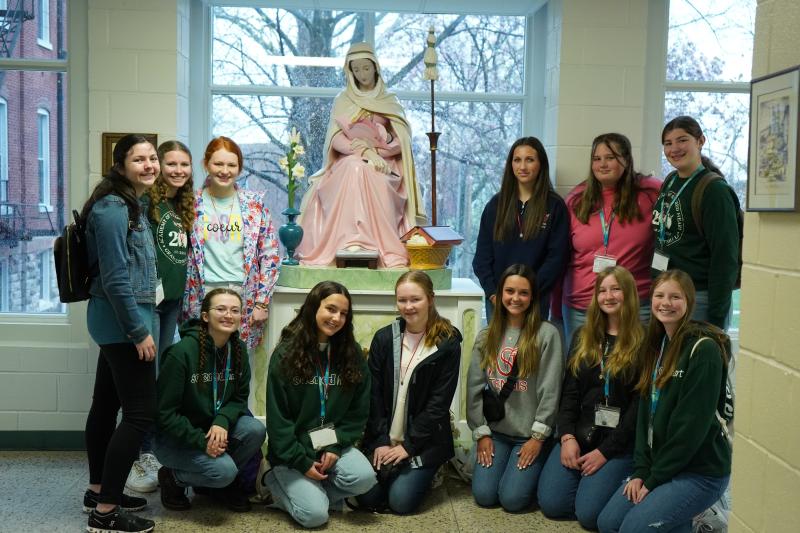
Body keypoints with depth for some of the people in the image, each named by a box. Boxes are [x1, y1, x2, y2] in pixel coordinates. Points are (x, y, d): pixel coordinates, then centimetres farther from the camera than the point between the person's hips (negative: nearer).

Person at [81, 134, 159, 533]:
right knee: (141, 412, -9)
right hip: (123, 320, -10)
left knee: (107, 404, 16)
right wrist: (139, 330, -20)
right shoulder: (113, 208, -16)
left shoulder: (131, 206, 15)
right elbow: (115, 278, -21)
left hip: (117, 321, 10)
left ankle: (98, 492, 29)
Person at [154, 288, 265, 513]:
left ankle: (228, 481, 6)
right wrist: (201, 441, -24)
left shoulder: (238, 349, -4)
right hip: (176, 436, -5)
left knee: (255, 430, -22)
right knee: (223, 470, -27)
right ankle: (173, 477, 4)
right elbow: (165, 412, -18)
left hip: (214, 428, 6)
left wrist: (222, 422, -20)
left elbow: (239, 398, 1)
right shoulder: (182, 352, -22)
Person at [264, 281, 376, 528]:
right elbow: (277, 417, -10)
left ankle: (314, 490, 1)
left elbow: (358, 410, 3)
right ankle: (278, 482, 10)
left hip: (333, 444, 4)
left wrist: (336, 447, -11)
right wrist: (301, 462, -14)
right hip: (293, 451, -3)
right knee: (315, 514, -19)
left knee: (365, 478, -25)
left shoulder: (352, 354, 1)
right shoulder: (286, 353, -9)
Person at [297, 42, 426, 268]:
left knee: (372, 176, -36)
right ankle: (348, 242, -44)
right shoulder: (343, 101, 14)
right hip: (348, 163, 0)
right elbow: (335, 139, 0)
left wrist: (373, 148, -13)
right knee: (355, 168, -36)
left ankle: (384, 248, -39)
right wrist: (363, 151, -17)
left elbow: (401, 142, 5)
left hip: (382, 164, 0)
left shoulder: (390, 101, 15)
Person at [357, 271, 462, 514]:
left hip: (424, 441, -3)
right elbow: (373, 395, -1)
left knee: (401, 501, -15)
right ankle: (393, 469, 19)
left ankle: (426, 473, 15)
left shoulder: (448, 343, -8)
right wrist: (381, 441, -9)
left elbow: (439, 403, -10)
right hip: (383, 438, 3)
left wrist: (408, 445, -13)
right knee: (367, 497, -11)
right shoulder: (383, 338, 0)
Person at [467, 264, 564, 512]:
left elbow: (550, 390, -9)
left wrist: (538, 437, -11)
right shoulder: (486, 336, 6)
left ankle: (533, 470, 17)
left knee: (512, 498, -14)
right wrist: (481, 433, -1)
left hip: (530, 435, -3)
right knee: (484, 495, -9)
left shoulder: (547, 334, -8)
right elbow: (474, 387, 4)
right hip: (495, 431, 3)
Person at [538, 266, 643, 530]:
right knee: (551, 503, -9)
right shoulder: (583, 337, 11)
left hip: (619, 443, -4)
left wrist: (605, 451, -12)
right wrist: (567, 436, -6)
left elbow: (639, 406, -9)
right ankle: (585, 476, 20)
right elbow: (569, 391, 8)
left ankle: (619, 482, 12)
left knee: (589, 513, -17)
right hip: (578, 436, 5)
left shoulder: (643, 343, -6)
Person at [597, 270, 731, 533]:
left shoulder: (703, 348, -16)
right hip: (658, 463, 7)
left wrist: (654, 479, -14)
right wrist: (640, 471, -2)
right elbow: (645, 411, 7)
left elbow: (692, 425, -19)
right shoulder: (656, 344, 8)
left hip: (701, 471, -7)